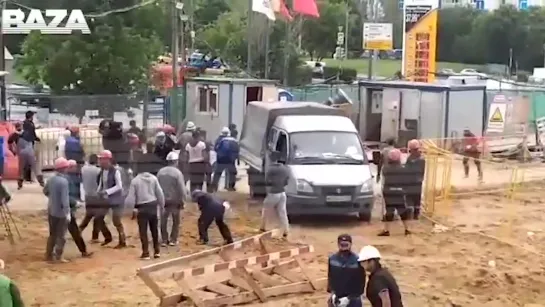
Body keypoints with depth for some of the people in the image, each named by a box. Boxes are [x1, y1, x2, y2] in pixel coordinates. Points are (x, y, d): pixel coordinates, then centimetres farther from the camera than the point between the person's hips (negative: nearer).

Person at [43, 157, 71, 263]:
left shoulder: (51, 179, 3)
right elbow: (65, 198, -25)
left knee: (52, 234, 18)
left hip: (51, 211, 7)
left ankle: (49, 255, 23)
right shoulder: (63, 181, -21)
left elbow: (45, 191, 19)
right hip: (61, 212, -7)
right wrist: (68, 212, -24)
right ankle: (58, 257, 5)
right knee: (61, 235, 3)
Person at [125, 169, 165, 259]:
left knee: (143, 230, 2)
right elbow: (160, 193, 3)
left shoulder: (135, 180, -9)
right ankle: (157, 251, 19)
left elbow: (131, 196, -8)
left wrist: (127, 204, 10)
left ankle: (145, 253, -2)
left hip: (142, 207, -4)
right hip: (153, 205, 4)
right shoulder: (153, 178, 1)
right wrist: (162, 205, 14)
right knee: (154, 229, 15)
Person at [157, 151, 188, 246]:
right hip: (175, 200, -4)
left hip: (163, 200, 4)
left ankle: (164, 240, 16)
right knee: (176, 221, 12)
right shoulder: (177, 172, -17)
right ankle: (173, 240, 13)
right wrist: (184, 198, -6)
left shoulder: (160, 172, -2)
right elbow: (182, 188, -17)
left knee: (163, 220, 13)